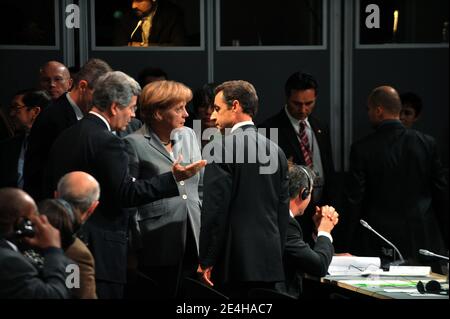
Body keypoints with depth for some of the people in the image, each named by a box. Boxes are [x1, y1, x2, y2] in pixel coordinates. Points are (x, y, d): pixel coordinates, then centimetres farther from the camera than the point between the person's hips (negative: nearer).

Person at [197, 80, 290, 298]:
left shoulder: (220, 149, -8)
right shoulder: (276, 151, 11)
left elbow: (214, 210, -11)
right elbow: (283, 209, 13)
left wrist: (206, 261, -6)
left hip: (234, 262, -6)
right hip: (270, 262, 6)